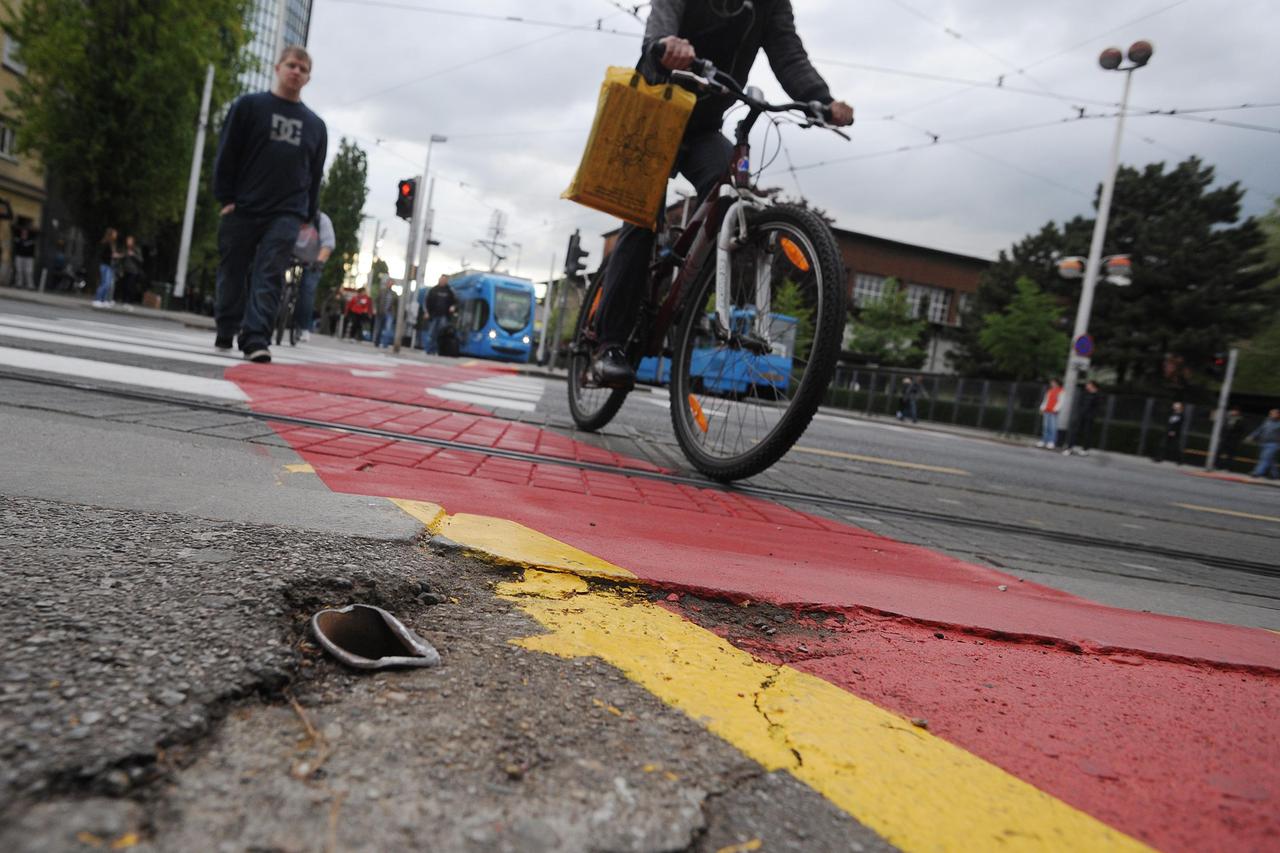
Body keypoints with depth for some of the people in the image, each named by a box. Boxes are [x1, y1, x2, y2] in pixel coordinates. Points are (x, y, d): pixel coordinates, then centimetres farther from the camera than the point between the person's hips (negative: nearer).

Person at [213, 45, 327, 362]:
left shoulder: (315, 125, 12)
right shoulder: (248, 105, 4)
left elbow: (315, 175, 14)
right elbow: (226, 154, 0)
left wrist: (309, 216, 7)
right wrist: (225, 198, -6)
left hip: (286, 215, 1)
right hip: (242, 210, -1)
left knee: (269, 276, -10)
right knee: (233, 274, 6)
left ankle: (256, 339, -16)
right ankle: (226, 333, 21)